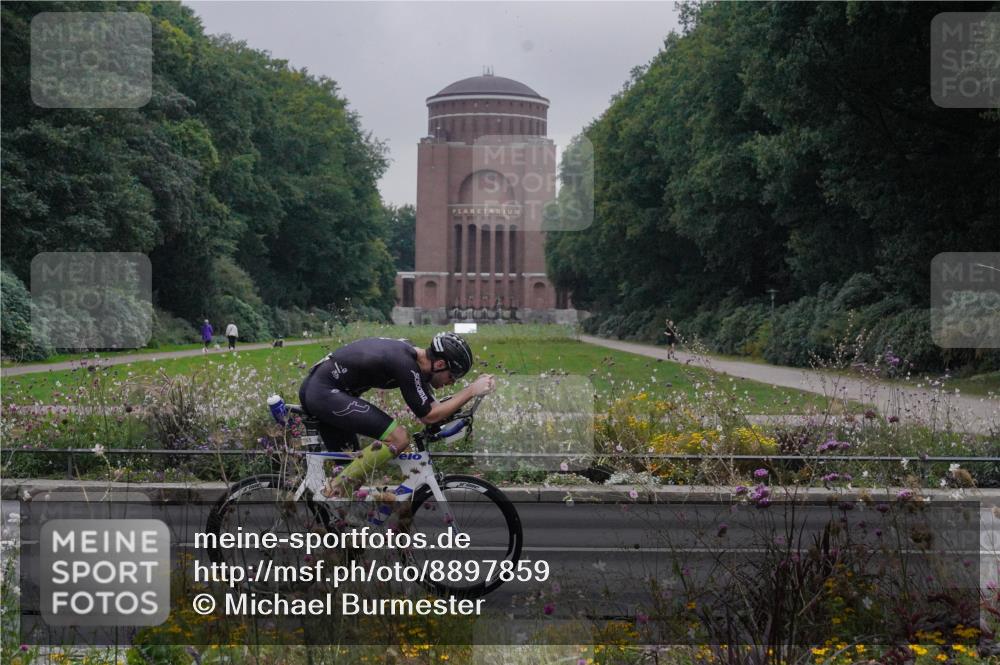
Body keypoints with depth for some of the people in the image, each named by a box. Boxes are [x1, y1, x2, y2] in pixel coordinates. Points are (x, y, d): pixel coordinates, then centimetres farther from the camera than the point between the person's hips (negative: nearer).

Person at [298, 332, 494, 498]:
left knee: (350, 466, 16)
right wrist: (471, 390, -13)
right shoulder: (405, 365, -19)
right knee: (398, 438, -16)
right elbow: (429, 416, -15)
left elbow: (432, 407, 19)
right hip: (326, 392, -10)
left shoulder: (413, 355, 10)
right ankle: (335, 493, -13)